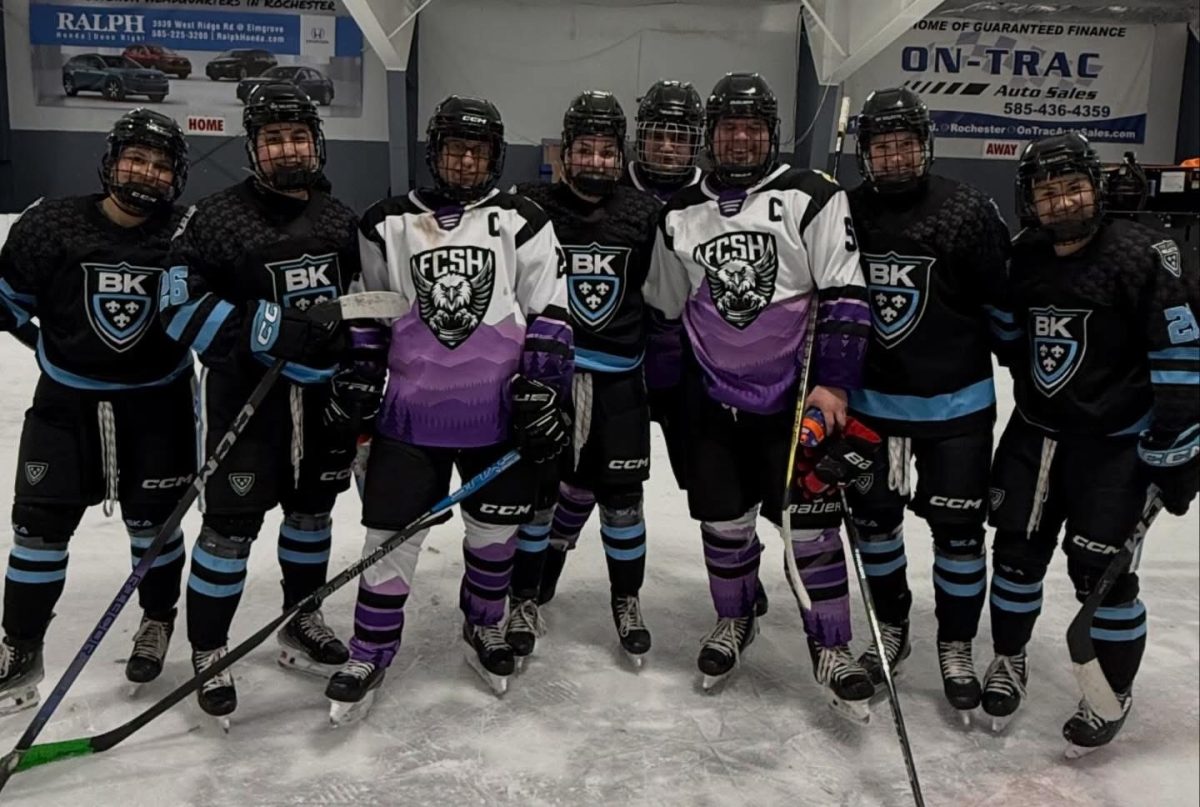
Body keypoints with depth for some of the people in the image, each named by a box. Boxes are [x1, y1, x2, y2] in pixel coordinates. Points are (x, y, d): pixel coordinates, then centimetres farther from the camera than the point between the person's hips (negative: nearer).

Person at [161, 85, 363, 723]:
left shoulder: (340, 220, 7)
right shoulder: (218, 217, -9)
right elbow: (180, 305, -13)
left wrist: (356, 376, 7)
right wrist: (263, 330, -23)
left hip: (322, 392, 5)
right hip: (245, 392, -5)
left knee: (313, 507, 15)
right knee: (231, 523, -4)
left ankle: (301, 623, 34)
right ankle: (207, 652, 14)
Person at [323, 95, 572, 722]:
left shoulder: (521, 223, 1)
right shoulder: (388, 224, 4)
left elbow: (548, 313, 1)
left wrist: (543, 391, -5)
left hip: (498, 415, 0)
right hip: (410, 412, 0)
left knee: (497, 529, 11)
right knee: (390, 534, 0)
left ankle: (484, 629, 36)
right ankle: (370, 653, 18)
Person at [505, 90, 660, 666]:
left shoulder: (645, 215, 4)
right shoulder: (533, 209, -3)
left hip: (619, 378, 2)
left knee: (621, 495, 6)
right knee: (539, 487, 3)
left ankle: (627, 600, 25)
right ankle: (525, 597, 21)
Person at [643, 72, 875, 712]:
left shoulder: (811, 197, -6)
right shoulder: (681, 214, 6)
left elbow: (845, 295, -9)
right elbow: (664, 310, 14)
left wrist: (833, 383, -16)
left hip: (797, 398, -3)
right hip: (714, 400, 3)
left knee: (810, 524, 0)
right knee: (723, 522, 11)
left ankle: (831, 647, 16)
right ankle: (733, 623, 34)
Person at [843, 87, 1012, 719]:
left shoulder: (967, 212, -13)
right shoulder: (845, 215, -4)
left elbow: (1007, 300, -5)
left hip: (955, 403, -3)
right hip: (870, 398, 3)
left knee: (958, 527, 5)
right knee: (873, 518, 13)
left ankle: (956, 646, 25)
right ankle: (891, 628, 35)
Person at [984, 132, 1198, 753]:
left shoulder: (1144, 257, -17)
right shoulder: (1024, 258, 0)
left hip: (1115, 441, -5)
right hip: (1035, 430, 5)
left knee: (1100, 569, -2)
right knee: (1017, 549, 9)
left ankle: (1113, 692, 21)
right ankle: (1009, 660, 32)